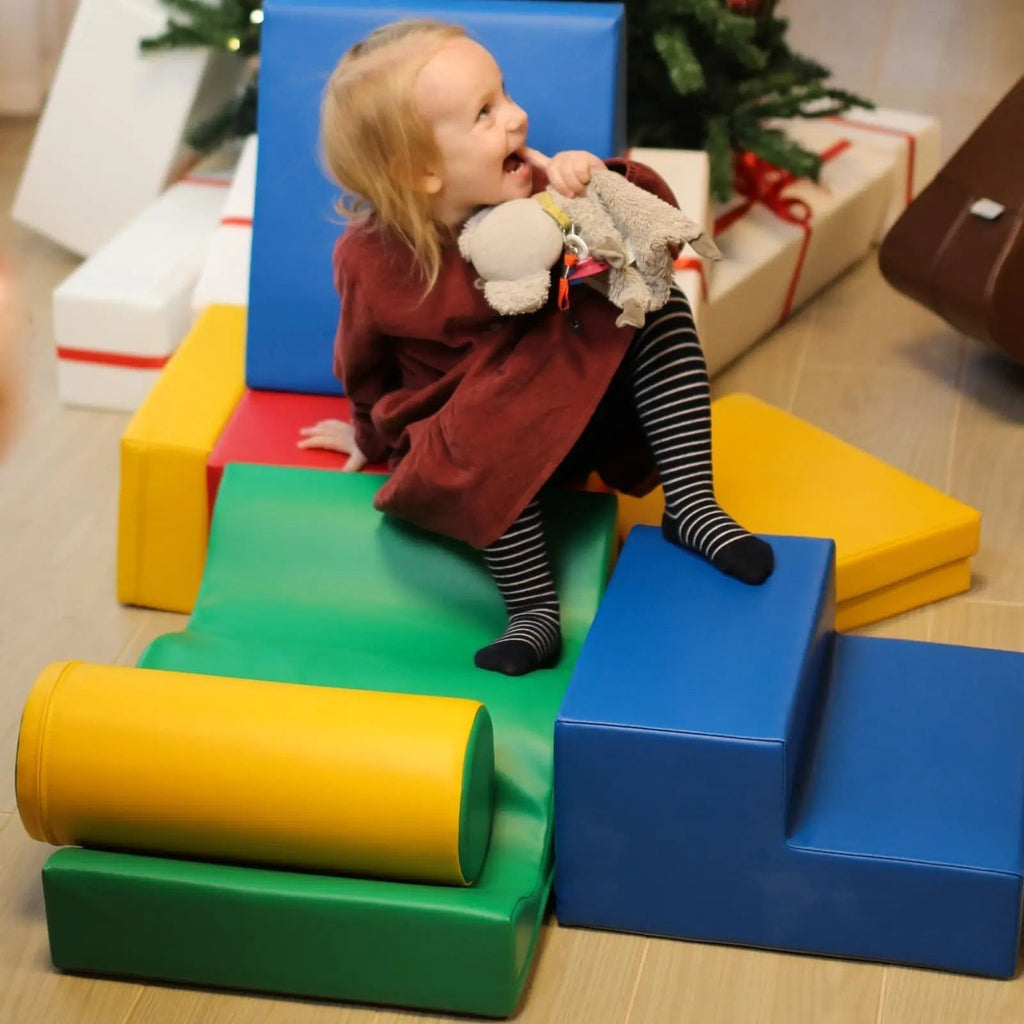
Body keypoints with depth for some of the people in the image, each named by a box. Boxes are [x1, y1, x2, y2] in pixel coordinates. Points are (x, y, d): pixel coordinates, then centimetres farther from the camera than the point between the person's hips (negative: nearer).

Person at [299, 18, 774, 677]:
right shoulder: (372, 259, -15)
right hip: (471, 424, -3)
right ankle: (534, 612, -23)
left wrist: (603, 183, -28)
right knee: (490, 448, -39)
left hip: (581, 394, 4)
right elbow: (364, 362, 4)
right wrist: (373, 436, 20)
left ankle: (692, 507, -16)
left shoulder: (535, 190, -12)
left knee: (663, 309, -16)